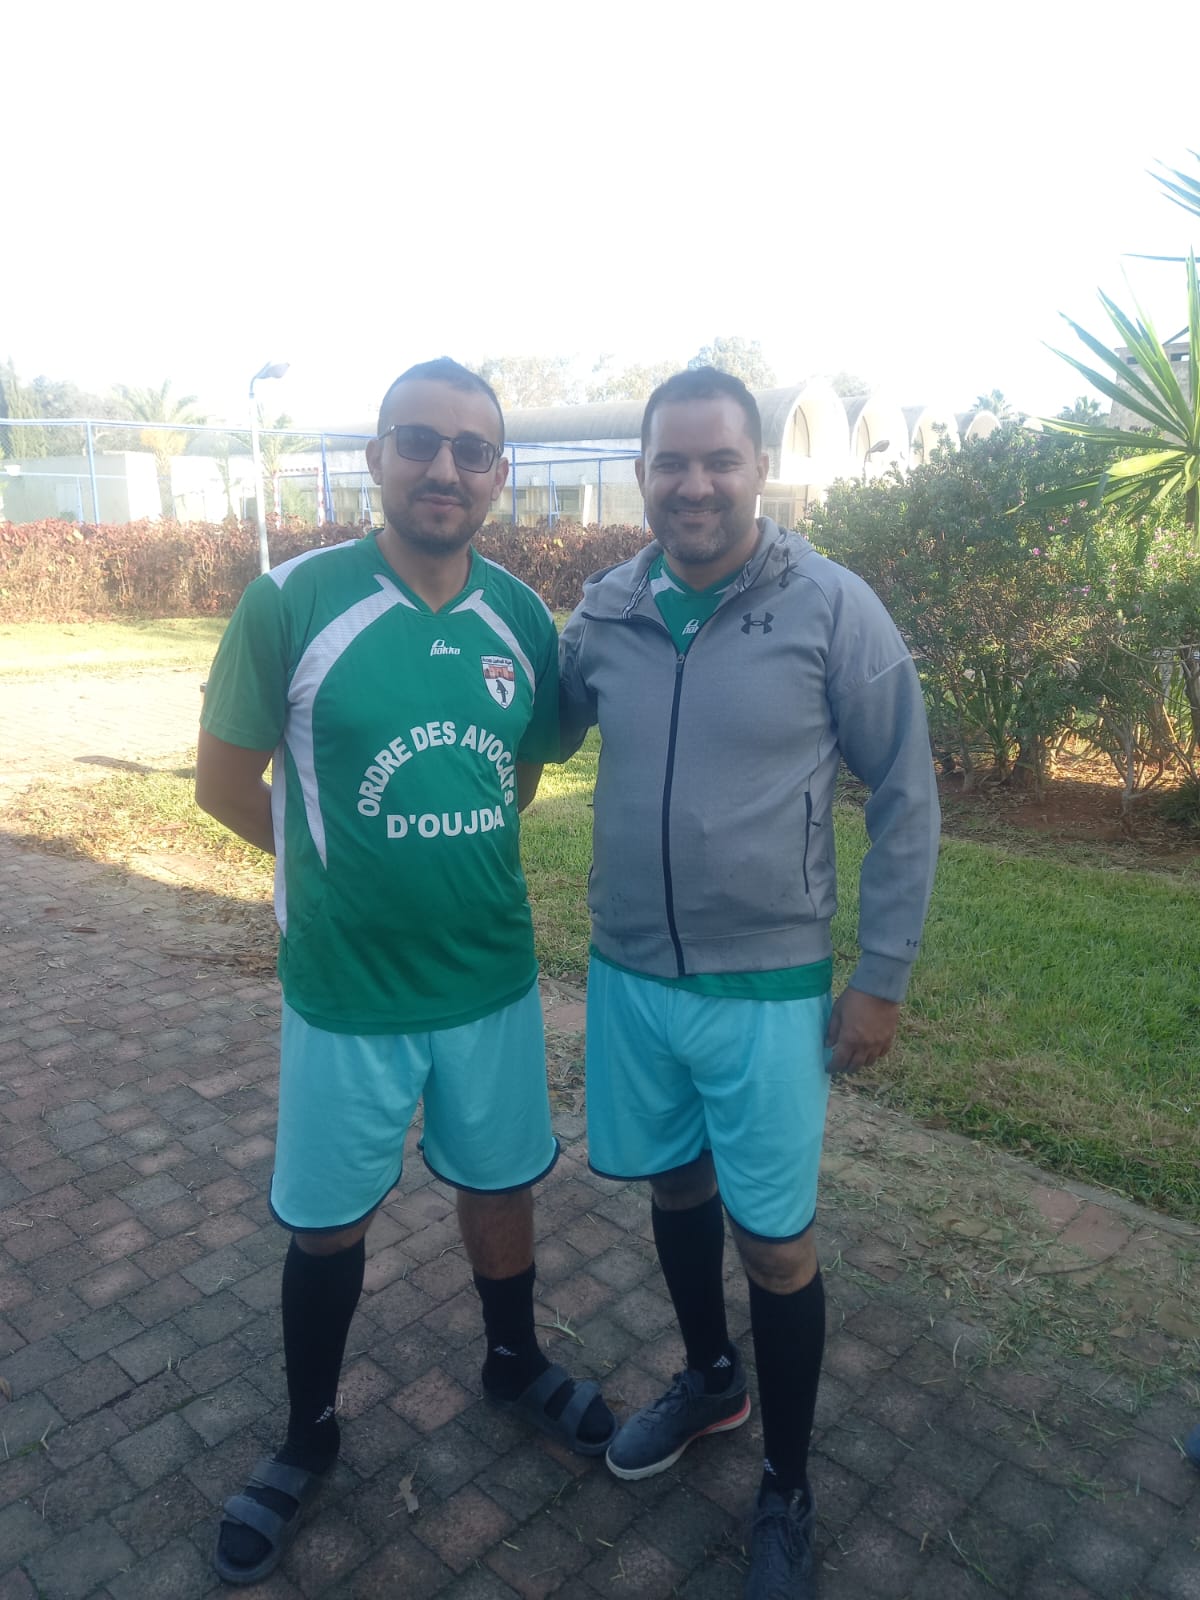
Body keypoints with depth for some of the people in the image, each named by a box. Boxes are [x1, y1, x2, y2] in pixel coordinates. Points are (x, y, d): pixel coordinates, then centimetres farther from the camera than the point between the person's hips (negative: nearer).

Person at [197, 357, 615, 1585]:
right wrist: (346, 863, 3)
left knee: (500, 1184, 21)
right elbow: (225, 782, -6)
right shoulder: (291, 601, -15)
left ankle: (515, 1364, 51)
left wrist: (451, 856, 3)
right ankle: (307, 1438, 44)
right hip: (343, 990, -2)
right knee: (327, 1222, 16)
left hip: (494, 979, 3)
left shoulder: (521, 617, -4)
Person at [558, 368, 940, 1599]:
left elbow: (905, 800, -6)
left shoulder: (834, 610, -12)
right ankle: (708, 1378, 50)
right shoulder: (601, 612, -2)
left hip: (768, 990, -4)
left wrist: (881, 978, -7)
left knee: (775, 1240, 8)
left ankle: (787, 1491, 35)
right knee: (675, 1185, 22)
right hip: (627, 974, 4)